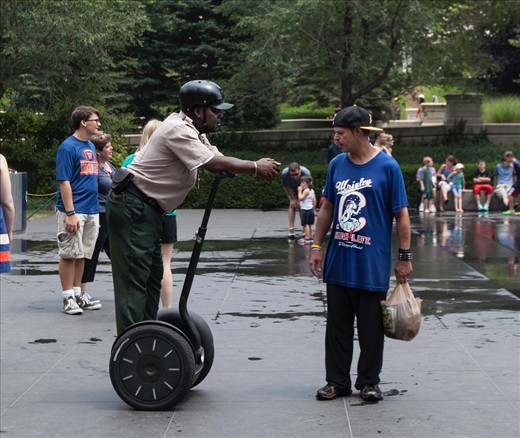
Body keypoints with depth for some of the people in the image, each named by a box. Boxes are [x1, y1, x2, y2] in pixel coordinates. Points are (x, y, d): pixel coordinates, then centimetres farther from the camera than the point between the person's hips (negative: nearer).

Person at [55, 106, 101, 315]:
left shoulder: (91, 147, 13)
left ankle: (78, 293, 20)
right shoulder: (68, 147, -11)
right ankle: (68, 298, 4)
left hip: (92, 211, 8)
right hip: (74, 211, -7)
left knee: (82, 254, 12)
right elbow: (64, 182, -14)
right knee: (69, 254, -1)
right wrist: (70, 213, -19)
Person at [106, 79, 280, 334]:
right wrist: (255, 167, -13)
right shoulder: (178, 130, -19)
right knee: (133, 280, -10)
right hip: (131, 206, -11)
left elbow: (216, 159, 10)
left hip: (148, 209, 11)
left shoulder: (193, 131, 14)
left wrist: (258, 168, -6)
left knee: (153, 275, 14)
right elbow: (215, 164, -23)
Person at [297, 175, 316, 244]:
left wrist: (299, 191, -13)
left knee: (305, 224, -7)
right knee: (309, 224, 16)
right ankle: (310, 237, 22)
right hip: (311, 209, 9)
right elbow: (314, 201, 15)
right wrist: (313, 208, 22)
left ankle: (307, 238, -10)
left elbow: (300, 198, -22)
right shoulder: (312, 191, 12)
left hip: (306, 209, -9)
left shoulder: (306, 191, -15)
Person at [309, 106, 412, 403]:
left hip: (373, 265, -4)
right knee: (338, 325, 10)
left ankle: (369, 381, 21)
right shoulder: (337, 165, 6)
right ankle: (337, 381, 21)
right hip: (338, 263, 4)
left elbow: (401, 214, -4)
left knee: (371, 327, 6)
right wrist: (317, 246, 11)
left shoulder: (387, 167, -7)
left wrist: (405, 256, -6)